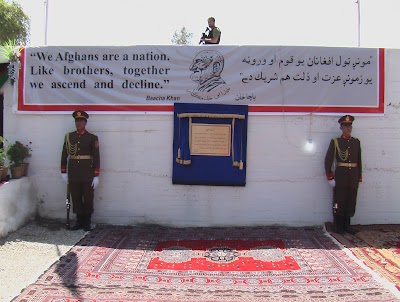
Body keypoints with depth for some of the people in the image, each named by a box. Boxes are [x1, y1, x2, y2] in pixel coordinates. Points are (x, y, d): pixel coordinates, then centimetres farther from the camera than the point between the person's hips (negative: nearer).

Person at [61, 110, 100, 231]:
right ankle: (79, 221, 22)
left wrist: (96, 176, -7)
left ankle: (87, 222, 21)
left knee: (88, 198, 6)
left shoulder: (92, 138, -3)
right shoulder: (69, 136, 6)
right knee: (76, 198, 9)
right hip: (73, 173, 3)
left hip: (87, 173, -2)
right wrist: (63, 172, 6)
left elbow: (96, 157, -4)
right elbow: (64, 155, 9)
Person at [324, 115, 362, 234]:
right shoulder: (335, 142, -2)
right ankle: (338, 226, 15)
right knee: (339, 202, 2)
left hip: (353, 177, 4)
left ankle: (347, 225, 23)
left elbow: (359, 161, 12)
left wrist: (359, 178, 10)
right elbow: (328, 160, -3)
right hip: (340, 176, -4)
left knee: (351, 202, 9)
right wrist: (330, 178, -7)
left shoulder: (356, 142, 9)